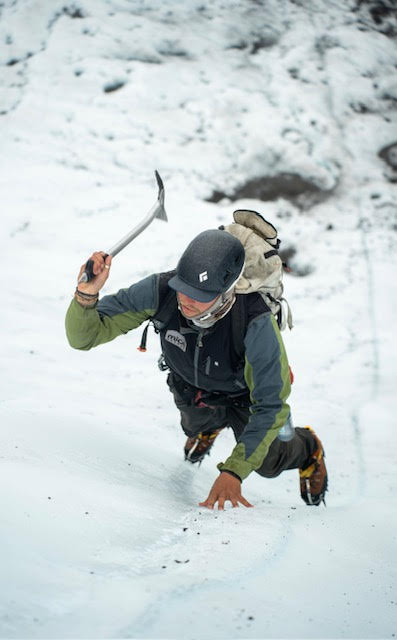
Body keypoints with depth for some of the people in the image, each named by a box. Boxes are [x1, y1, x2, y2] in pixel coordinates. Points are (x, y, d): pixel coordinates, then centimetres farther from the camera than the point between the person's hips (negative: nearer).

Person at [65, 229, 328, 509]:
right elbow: (83, 335, -35)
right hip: (190, 388, 3)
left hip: (244, 393, -3)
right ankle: (212, 424, 69)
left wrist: (233, 471, -47)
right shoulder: (161, 290, -40)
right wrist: (87, 294, -57)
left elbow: (270, 407, -39)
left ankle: (307, 450, 41)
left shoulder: (255, 323, -47)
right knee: (197, 424, 31)